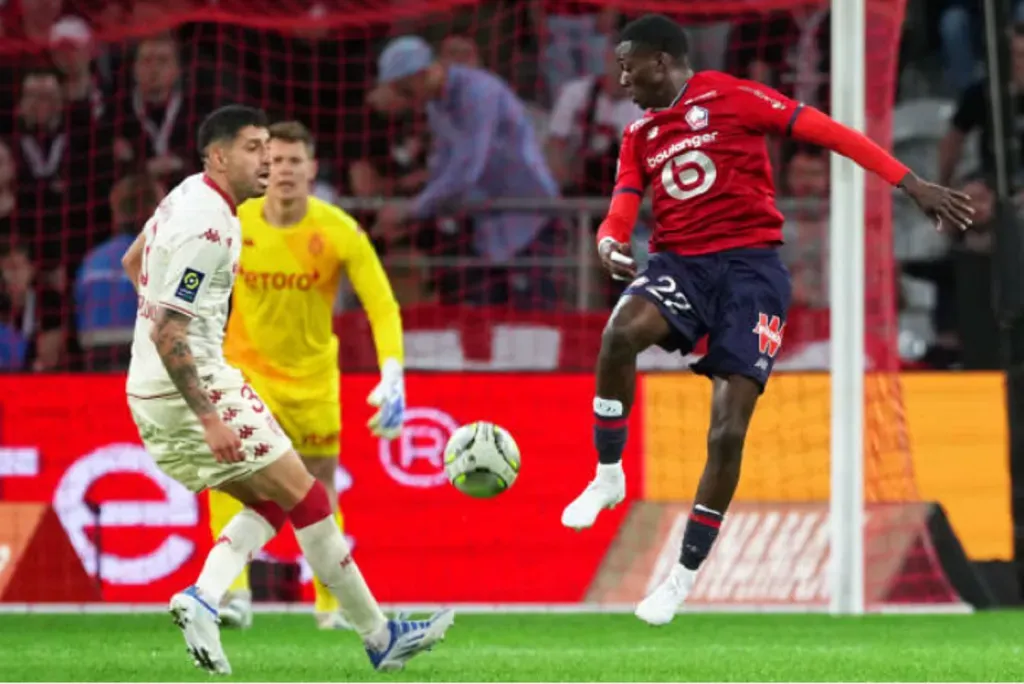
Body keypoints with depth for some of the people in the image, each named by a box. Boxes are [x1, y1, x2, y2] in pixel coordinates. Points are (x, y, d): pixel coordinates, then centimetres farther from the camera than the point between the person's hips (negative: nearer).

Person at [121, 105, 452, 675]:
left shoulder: (190, 195, 10)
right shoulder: (208, 227, -21)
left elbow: (132, 263, 28)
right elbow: (165, 333, -25)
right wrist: (209, 419, -26)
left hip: (151, 395, 10)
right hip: (193, 390, -10)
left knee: (271, 503, 15)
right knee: (309, 500, -2)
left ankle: (203, 597, -5)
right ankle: (380, 638, 4)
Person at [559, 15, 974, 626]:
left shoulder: (730, 97, -4)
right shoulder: (639, 135, 13)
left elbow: (825, 132, -6)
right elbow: (623, 210, 8)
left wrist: (912, 185, -11)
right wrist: (610, 243, -19)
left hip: (751, 265, -4)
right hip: (680, 263, 4)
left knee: (728, 432, -9)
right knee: (621, 332, -31)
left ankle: (686, 576, 5)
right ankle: (609, 478, -15)